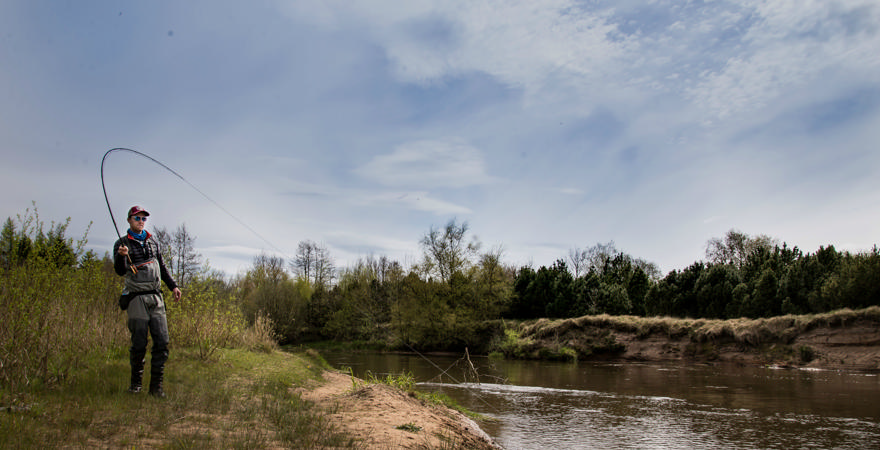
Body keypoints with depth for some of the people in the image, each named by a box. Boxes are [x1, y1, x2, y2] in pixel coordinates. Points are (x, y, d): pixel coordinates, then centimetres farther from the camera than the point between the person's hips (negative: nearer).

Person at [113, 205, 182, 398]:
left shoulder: (153, 242, 15)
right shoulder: (122, 244, 2)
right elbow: (120, 271, -12)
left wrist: (173, 286, 21)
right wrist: (121, 256, -30)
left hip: (156, 298, 4)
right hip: (136, 299, -4)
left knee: (162, 342, -4)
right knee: (139, 344, -3)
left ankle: (156, 385, 3)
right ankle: (136, 381, 17)